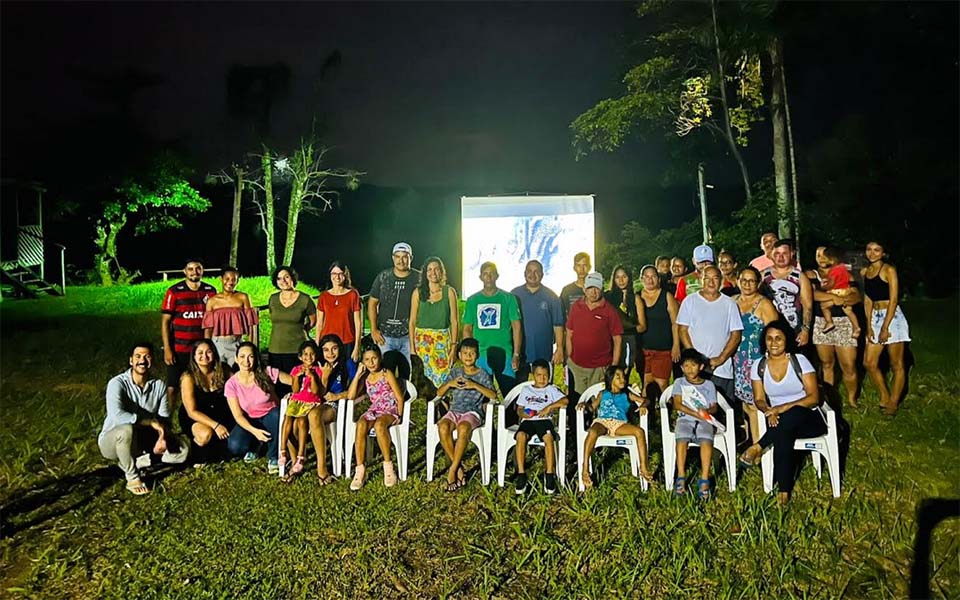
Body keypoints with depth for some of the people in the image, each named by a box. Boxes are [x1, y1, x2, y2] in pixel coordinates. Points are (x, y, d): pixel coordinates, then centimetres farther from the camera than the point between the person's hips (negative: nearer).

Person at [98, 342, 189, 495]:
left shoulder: (159, 385, -7)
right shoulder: (118, 383, -21)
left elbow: (165, 419, -8)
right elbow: (117, 415, -37)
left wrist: (163, 436, -29)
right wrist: (151, 422, -33)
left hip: (142, 439, 4)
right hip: (112, 440, -4)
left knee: (183, 450, -12)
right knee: (127, 429, -40)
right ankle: (132, 479, -20)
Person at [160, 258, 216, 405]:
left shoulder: (211, 291, 5)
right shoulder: (174, 291, -3)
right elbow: (165, 321, -3)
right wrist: (167, 349, -9)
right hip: (178, 349, -2)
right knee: (172, 387, 2)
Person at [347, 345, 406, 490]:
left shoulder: (387, 374, -1)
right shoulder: (365, 377, 11)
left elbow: (400, 398, -1)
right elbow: (350, 396, -1)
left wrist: (399, 416, -12)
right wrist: (358, 374, -2)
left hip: (390, 410, -3)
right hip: (373, 411, 4)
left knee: (379, 424, -40)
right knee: (361, 425, -33)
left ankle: (388, 466, -28)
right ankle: (360, 471, -32)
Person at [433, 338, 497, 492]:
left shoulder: (482, 374, 6)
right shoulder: (455, 372, 13)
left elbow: (493, 395, -6)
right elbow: (439, 393, 9)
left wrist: (475, 385, -17)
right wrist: (449, 384, -11)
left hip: (473, 411, -3)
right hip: (455, 410, 3)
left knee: (463, 428, -37)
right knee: (443, 428, -31)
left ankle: (452, 470, -25)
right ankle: (458, 468, -20)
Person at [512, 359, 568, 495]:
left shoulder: (551, 389, 17)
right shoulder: (525, 390, 24)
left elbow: (565, 400, 0)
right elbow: (519, 409, 19)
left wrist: (549, 407, -11)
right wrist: (522, 413, -5)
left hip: (544, 420, -1)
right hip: (528, 420, 1)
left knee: (548, 437, -35)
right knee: (521, 436, -33)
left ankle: (550, 474, -27)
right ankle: (521, 474, -28)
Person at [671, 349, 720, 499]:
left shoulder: (708, 384, 16)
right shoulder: (679, 382, 14)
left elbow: (714, 407, 8)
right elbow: (677, 404, 1)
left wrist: (707, 411, -16)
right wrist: (695, 413, -13)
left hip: (704, 421, 0)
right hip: (685, 419, 0)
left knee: (706, 440, -30)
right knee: (682, 439, -31)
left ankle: (704, 480, -32)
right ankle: (681, 477, -28)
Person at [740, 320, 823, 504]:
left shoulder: (799, 361, -6)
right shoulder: (759, 366, 3)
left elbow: (814, 397, -12)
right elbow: (759, 399, 3)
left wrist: (783, 408, -25)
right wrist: (769, 412, -22)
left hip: (808, 420, -1)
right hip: (780, 420, 2)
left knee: (793, 414, -40)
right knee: (783, 434, -37)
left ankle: (758, 448, -29)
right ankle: (783, 489, -31)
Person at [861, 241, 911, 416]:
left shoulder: (889, 270, -8)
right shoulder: (865, 272, 9)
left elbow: (893, 300, -12)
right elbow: (867, 300, 9)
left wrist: (885, 327, -15)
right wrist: (869, 326, 1)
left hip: (892, 317, -7)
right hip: (875, 318, 7)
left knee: (896, 364, 4)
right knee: (869, 363, 7)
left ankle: (893, 404, 12)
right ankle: (884, 398, 23)